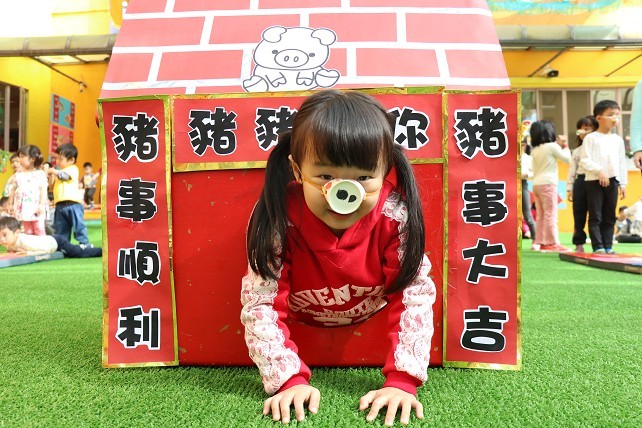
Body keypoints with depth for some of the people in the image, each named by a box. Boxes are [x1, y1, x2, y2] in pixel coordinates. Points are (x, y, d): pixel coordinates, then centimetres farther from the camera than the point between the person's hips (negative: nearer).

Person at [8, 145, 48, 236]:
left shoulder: (40, 174, -6)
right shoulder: (18, 175, 9)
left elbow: (43, 190, -10)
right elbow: (13, 190, 15)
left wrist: (42, 205, -16)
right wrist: (10, 204, 15)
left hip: (36, 209, -5)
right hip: (23, 208, 5)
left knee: (39, 231, -1)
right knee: (28, 232, 11)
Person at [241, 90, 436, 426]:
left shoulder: (395, 218, -35)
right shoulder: (279, 219, -36)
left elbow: (414, 296, -28)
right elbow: (261, 302, -31)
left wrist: (401, 380, -33)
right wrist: (289, 379, -36)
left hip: (374, 318, 1)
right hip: (301, 322, 0)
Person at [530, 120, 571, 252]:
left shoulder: (535, 150, 13)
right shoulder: (552, 146, -6)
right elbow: (567, 158, -1)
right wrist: (564, 145, 12)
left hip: (536, 184, 7)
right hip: (548, 183, -7)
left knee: (541, 216, 11)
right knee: (551, 215, -6)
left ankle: (539, 242, 13)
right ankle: (552, 244, -5)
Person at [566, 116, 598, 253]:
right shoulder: (576, 151, 15)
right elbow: (572, 170, 12)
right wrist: (569, 188, 6)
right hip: (580, 181, 3)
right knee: (579, 214, 5)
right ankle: (579, 244, 12)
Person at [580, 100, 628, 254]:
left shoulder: (618, 139, 13)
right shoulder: (591, 138, -1)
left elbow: (622, 163, 14)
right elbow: (584, 161, -8)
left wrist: (623, 183, 10)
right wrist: (600, 170, -20)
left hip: (613, 180, 5)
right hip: (594, 181, -5)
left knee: (609, 217, 7)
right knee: (595, 216, -4)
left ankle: (607, 245, 13)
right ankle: (598, 246, -1)